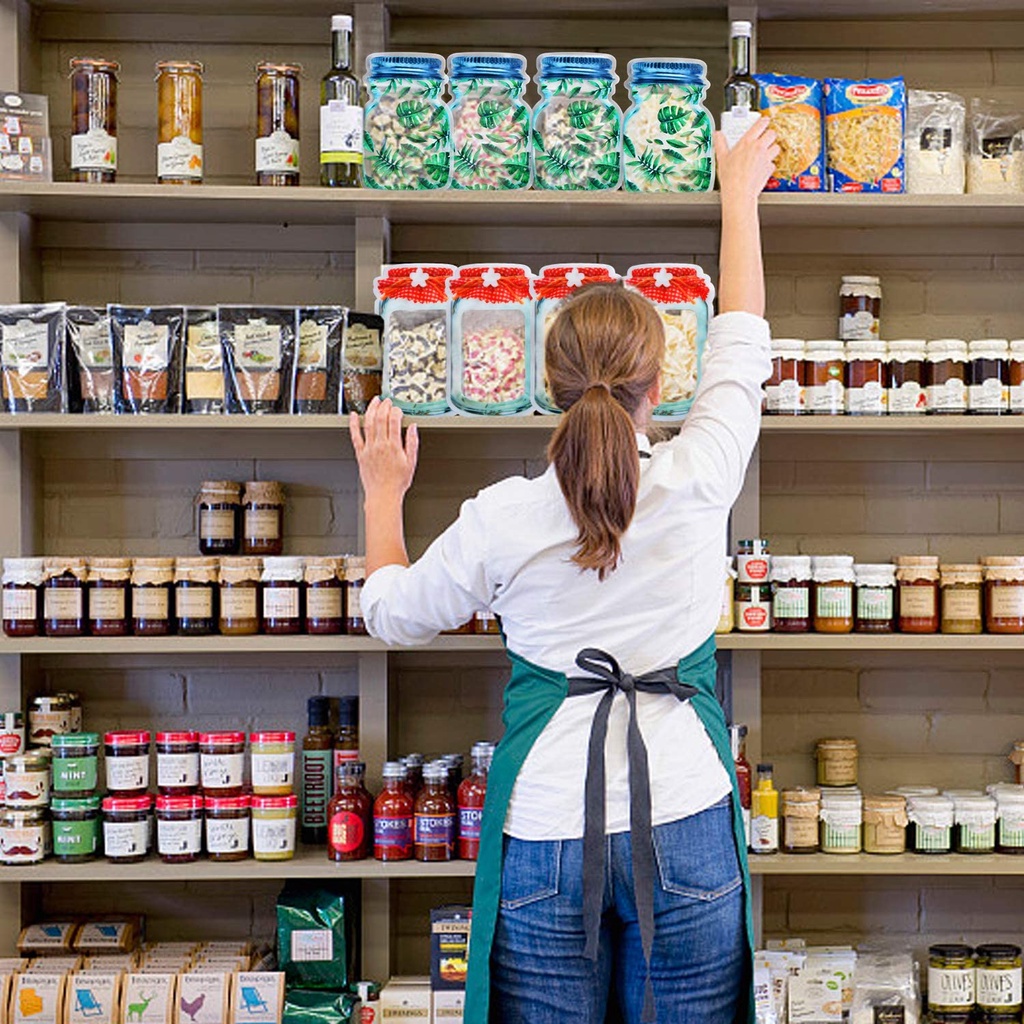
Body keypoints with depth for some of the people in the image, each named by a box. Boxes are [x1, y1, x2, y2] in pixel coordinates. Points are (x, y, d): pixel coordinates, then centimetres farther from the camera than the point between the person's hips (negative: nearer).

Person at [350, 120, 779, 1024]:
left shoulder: (501, 519, -10)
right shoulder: (697, 483, -9)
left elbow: (392, 611, 8)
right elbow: (741, 342, 10)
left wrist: (383, 492, 23)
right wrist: (739, 193, 24)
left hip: (548, 839, -1)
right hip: (687, 837, 1)